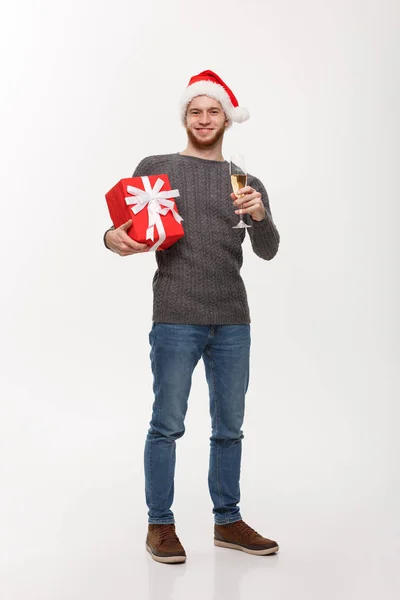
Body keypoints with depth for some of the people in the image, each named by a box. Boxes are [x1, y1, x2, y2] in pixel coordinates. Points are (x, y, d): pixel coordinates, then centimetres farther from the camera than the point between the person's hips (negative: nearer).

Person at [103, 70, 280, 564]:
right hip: (176, 319, -3)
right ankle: (160, 525, 12)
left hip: (233, 320, 3)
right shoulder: (156, 168, 8)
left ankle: (227, 522, 22)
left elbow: (267, 251, 4)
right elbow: (126, 227, 6)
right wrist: (114, 239, -17)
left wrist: (259, 214, -17)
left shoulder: (247, 183, 14)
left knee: (229, 427, 9)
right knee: (167, 425, -2)